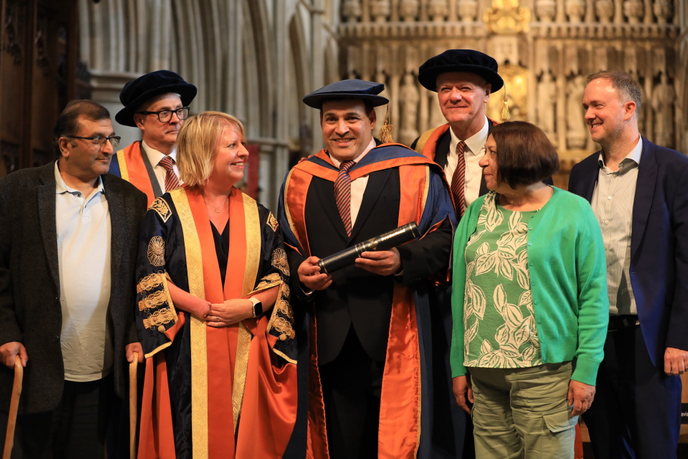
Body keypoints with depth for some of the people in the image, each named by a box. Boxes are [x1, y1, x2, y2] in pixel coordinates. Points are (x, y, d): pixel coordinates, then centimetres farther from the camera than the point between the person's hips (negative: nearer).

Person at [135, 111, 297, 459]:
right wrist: (205, 309, -15)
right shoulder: (167, 211, 0)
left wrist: (250, 306, -10)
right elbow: (151, 278, -6)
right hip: (187, 354, -3)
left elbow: (279, 279, 9)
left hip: (244, 353, 3)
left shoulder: (257, 215, 11)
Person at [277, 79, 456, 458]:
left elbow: (444, 239, 0)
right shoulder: (300, 181, 12)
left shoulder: (413, 172, 3)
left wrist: (402, 260, -17)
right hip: (329, 337, 2)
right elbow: (288, 250, 13)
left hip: (394, 329, -2)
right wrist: (301, 273, -8)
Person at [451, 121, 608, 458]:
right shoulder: (476, 214, 10)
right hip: (484, 375, 4)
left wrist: (587, 370, -10)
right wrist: (459, 366, 6)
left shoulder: (574, 212, -2)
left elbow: (593, 296, -5)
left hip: (546, 371, -4)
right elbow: (460, 292, 10)